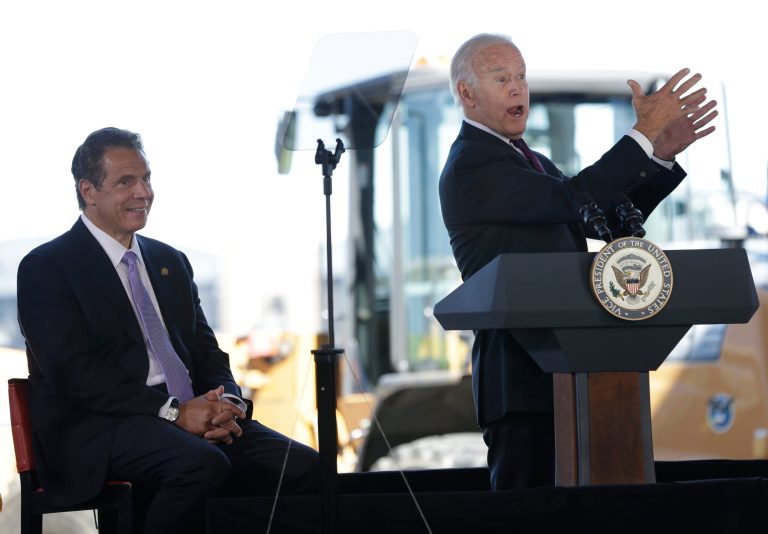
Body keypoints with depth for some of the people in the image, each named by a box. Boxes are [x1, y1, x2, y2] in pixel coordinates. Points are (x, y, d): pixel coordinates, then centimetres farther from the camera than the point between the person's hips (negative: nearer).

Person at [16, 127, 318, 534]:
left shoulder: (171, 262, 22)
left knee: (303, 467, -17)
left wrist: (226, 403, -5)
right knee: (203, 464, -37)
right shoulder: (45, 268, 0)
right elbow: (72, 371, -12)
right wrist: (172, 412, -19)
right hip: (99, 428, -6)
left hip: (192, 413, 7)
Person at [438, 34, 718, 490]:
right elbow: (571, 199, -22)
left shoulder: (533, 162, 22)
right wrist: (645, 132, -18)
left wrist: (662, 155, 5)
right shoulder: (470, 165, -11)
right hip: (522, 375, -9)